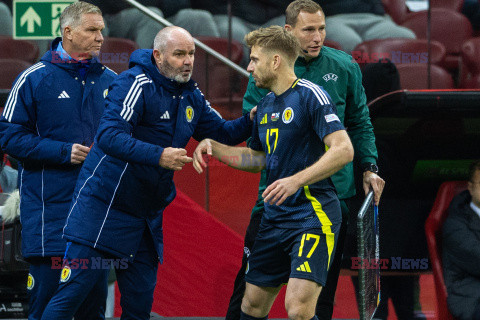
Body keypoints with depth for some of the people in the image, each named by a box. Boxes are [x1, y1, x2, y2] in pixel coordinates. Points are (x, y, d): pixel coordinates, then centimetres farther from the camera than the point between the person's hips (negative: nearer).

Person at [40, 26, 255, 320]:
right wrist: (158, 156, -36)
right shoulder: (137, 84, -15)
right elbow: (109, 135, -26)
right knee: (73, 292, -9)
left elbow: (222, 133, 20)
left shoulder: (192, 96, 10)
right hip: (105, 205, -8)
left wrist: (250, 121, 0)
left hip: (148, 216, 8)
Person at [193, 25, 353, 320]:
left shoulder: (309, 95, -12)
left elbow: (343, 149, -21)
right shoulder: (266, 106, 15)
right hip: (275, 218, 9)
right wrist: (213, 146, 16)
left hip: (313, 215, -9)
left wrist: (297, 180, -29)